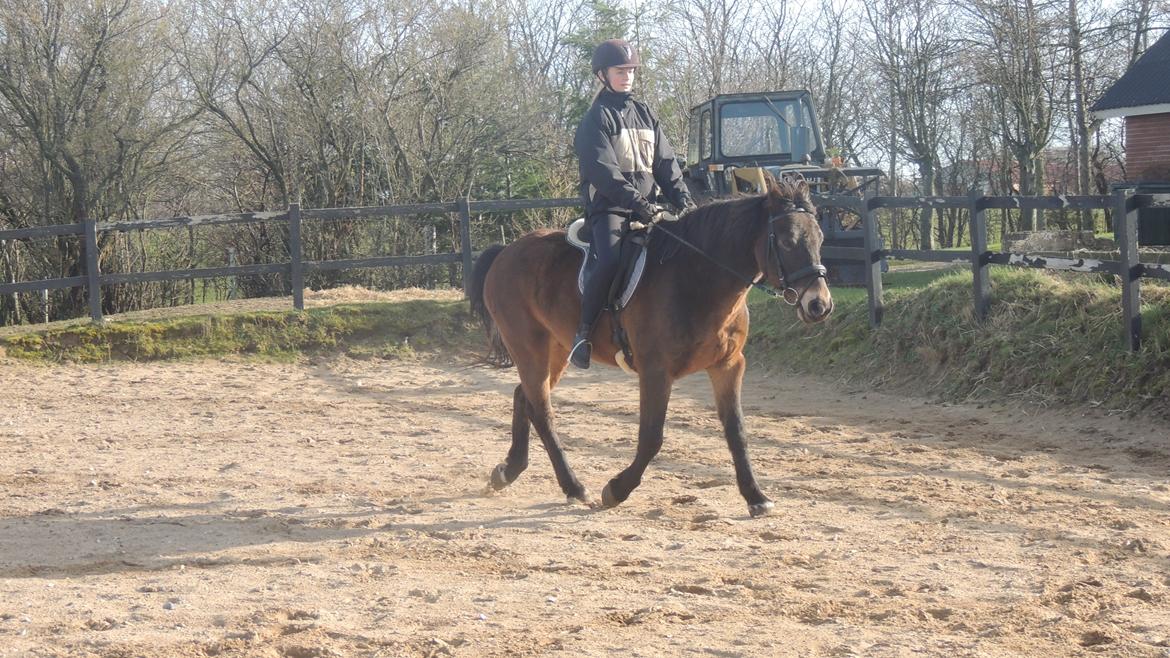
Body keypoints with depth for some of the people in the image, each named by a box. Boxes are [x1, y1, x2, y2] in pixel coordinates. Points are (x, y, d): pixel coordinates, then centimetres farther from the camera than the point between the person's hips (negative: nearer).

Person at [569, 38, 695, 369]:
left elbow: (666, 163, 13)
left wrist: (684, 202, -2)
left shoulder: (644, 113, 16)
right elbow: (604, 173, -15)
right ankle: (583, 332, -18)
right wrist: (639, 204, -25)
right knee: (611, 261, -32)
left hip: (647, 207, 7)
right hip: (608, 208, -7)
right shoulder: (596, 120, -3)